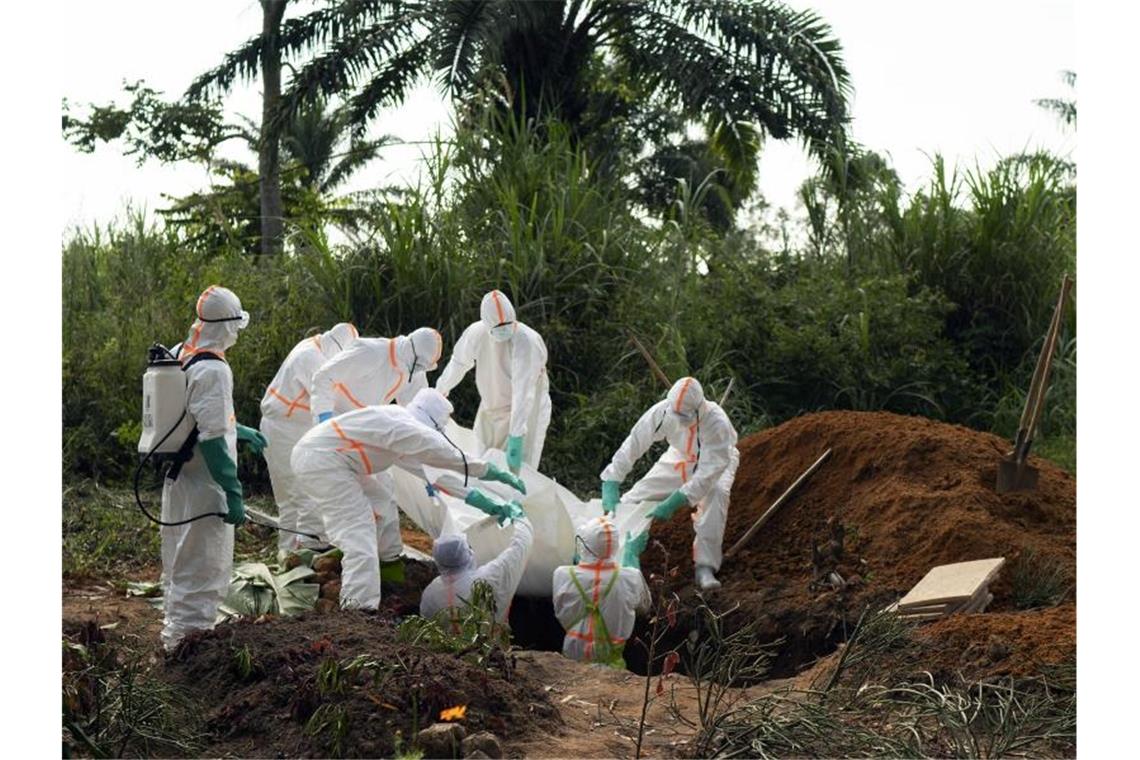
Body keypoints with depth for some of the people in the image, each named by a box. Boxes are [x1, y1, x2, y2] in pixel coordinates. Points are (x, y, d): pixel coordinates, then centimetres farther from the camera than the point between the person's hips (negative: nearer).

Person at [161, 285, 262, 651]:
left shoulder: (177, 355, 7)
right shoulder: (213, 369, -21)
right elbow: (211, 438, -24)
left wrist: (238, 430, 30)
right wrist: (233, 493, -21)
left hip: (176, 479, 9)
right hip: (203, 485, -9)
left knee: (179, 563, 20)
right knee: (203, 570, 0)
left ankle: (175, 633, 32)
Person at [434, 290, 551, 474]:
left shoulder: (526, 341, -29)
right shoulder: (475, 333, -11)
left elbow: (523, 393, -35)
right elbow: (458, 363, 10)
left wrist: (516, 438, -41)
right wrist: (439, 391, 25)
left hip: (526, 410, -6)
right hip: (490, 409, 6)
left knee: (515, 471, -13)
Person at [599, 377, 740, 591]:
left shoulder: (717, 423, -41)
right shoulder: (662, 411, -32)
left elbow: (708, 473, -42)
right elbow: (632, 445, -27)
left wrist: (673, 503, -48)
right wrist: (611, 487, -35)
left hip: (716, 461, -3)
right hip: (680, 458, 4)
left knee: (717, 493, -35)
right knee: (638, 494, -6)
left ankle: (705, 567, -30)